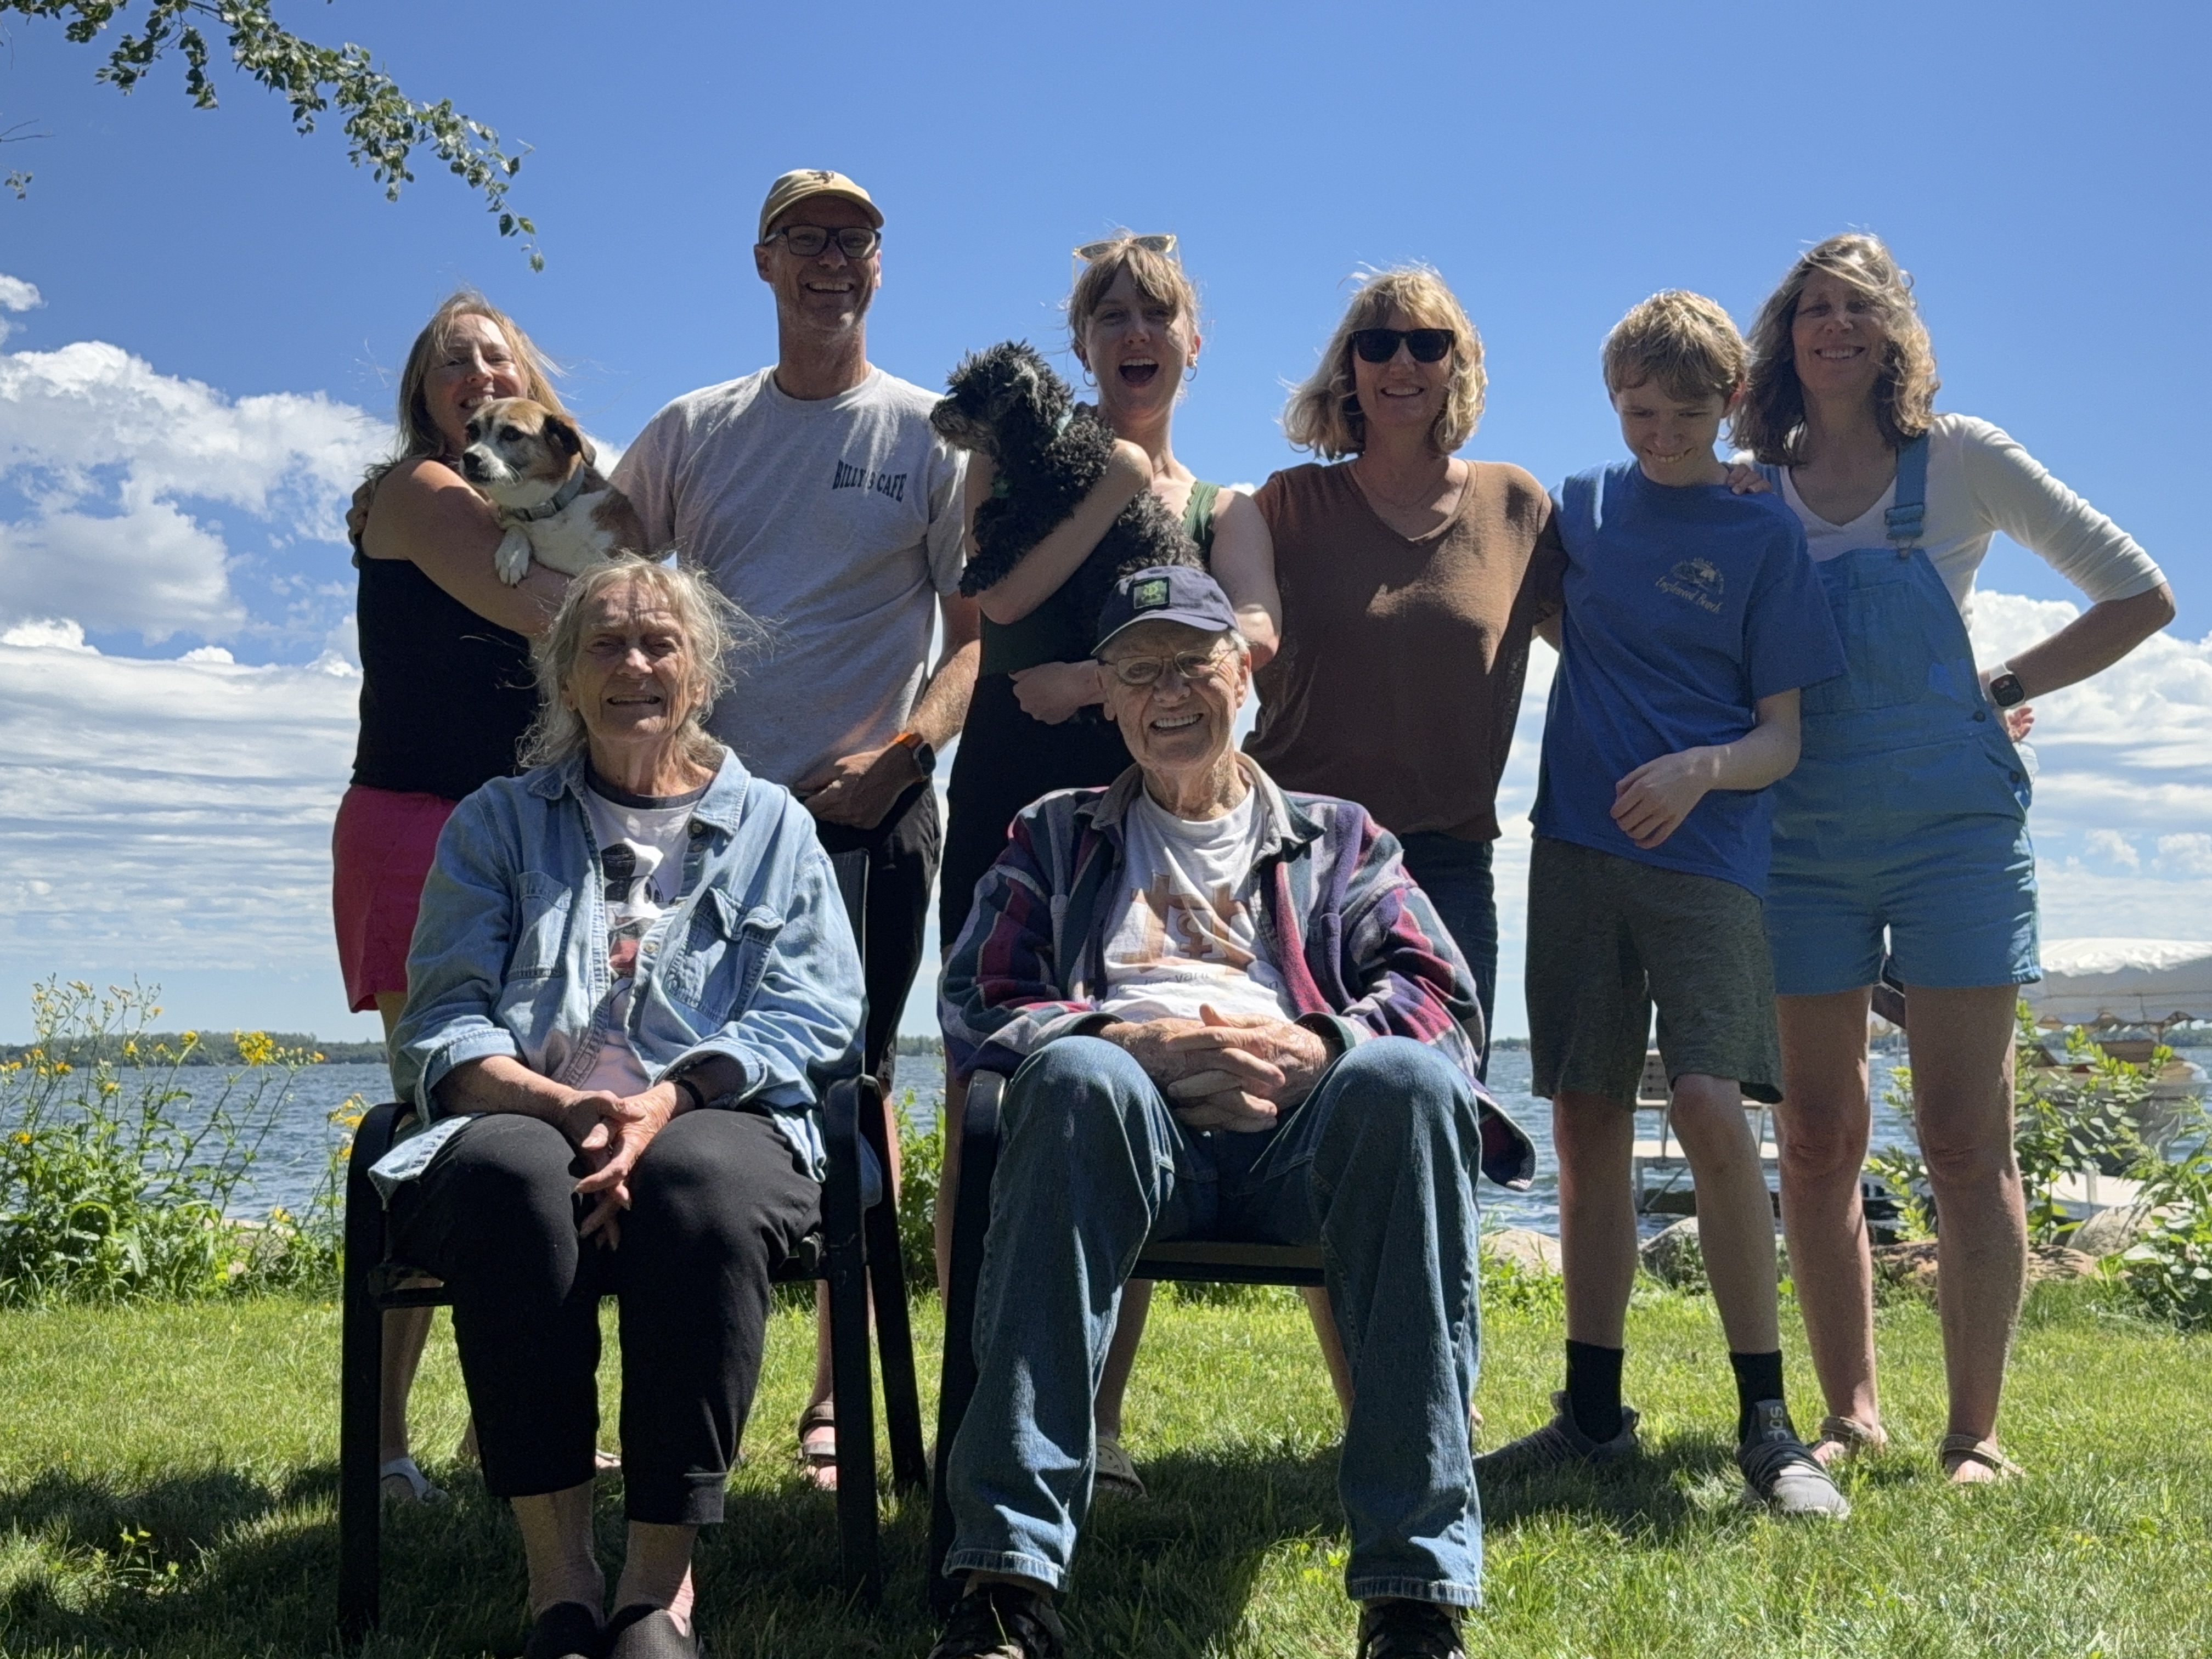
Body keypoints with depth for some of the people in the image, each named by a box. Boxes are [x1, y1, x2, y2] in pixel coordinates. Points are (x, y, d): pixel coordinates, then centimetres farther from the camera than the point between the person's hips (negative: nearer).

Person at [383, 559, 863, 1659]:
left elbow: (809, 1017, 4)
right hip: (525, 1125, 1)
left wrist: (661, 1105, -15)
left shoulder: (772, 827, 18)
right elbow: (443, 1026, 6)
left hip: (712, 1126, 0)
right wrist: (568, 1106, -15)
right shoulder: (497, 823, 18)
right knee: (507, 1168, -36)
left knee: (700, 1179, -37)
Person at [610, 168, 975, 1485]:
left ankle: (842, 1400, 12)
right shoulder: (694, 429, 12)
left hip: (870, 813, -2)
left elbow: (981, 632, 2)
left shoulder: (933, 435, 6)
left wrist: (898, 755, -13)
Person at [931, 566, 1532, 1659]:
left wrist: (1310, 1050, -10)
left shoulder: (1336, 838, 28)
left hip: (1301, 1136, 1)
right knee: (1074, 1073, -36)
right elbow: (976, 1007, 12)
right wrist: (1141, 1045, -8)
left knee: (1410, 1078, -34)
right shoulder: (1057, 839, 27)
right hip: (1134, 1122, 0)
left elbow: (1441, 1003, 12)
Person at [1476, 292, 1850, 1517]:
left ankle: (1765, 1421, -7)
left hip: (1706, 854, -3)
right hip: (1577, 849, 3)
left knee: (1711, 1108, -18)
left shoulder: (1763, 533, 4)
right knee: (1587, 1130, 4)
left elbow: (1783, 736, 0)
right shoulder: (1582, 506, 12)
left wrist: (1703, 767, -19)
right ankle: (1593, 1411, 14)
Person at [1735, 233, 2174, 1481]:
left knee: (1967, 1142, -2)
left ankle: (1976, 1433, 5)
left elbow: (2142, 596, 5)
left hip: (1954, 829, -2)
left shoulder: (1959, 459, 2)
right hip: (1807, 841, 3)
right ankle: (1851, 1411, 14)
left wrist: (2003, 689, 0)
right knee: (1818, 1139, 3)